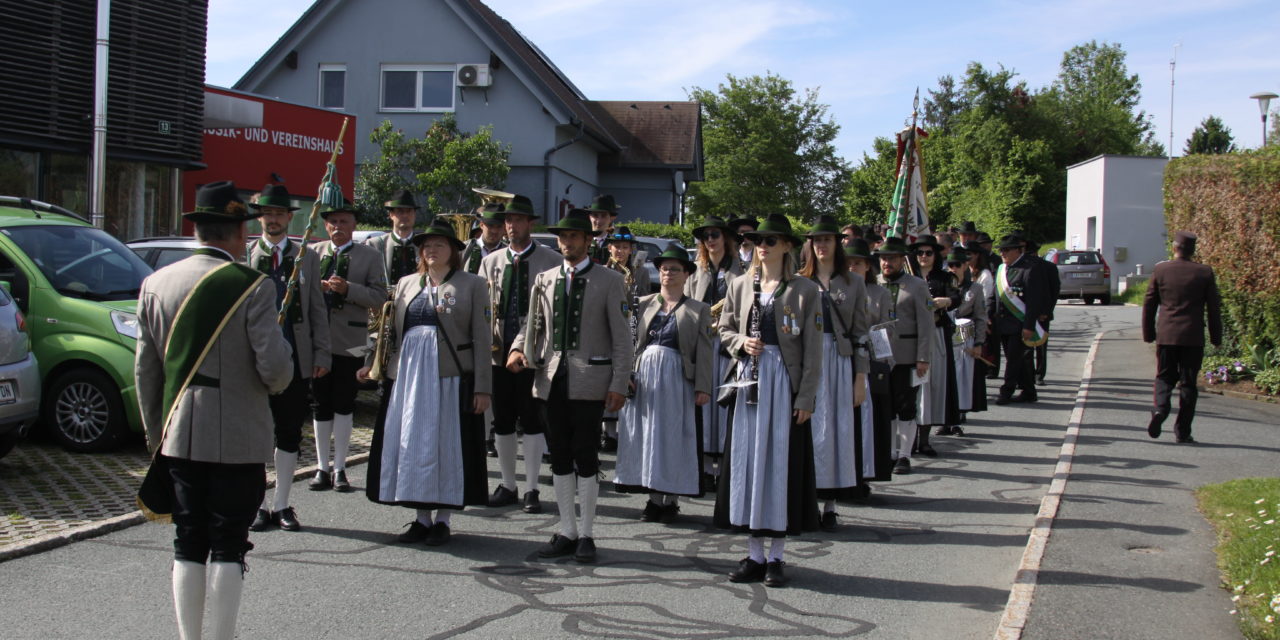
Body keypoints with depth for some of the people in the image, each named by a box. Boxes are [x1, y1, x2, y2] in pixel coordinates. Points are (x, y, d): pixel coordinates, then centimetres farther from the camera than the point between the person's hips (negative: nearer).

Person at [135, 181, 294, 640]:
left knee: (188, 545, 12)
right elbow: (275, 367, -17)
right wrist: (277, 381, 7)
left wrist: (156, 434, 17)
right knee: (228, 547, 3)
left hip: (180, 438, 5)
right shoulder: (251, 287, -12)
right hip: (238, 439, -4)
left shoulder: (157, 284, 4)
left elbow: (145, 370, 7)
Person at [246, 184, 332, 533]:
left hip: (295, 359, 1)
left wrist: (321, 354, 2)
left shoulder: (307, 258, 9)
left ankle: (281, 505, 16)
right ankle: (259, 505, 14)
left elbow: (317, 310, 9)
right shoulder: (244, 256, 5)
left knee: (289, 434, 6)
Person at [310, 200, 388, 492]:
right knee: (320, 405, 8)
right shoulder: (314, 253, 11)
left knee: (344, 404, 1)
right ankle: (323, 467, 17)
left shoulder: (370, 256, 2)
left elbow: (379, 297, -5)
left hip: (349, 342, -3)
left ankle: (339, 468, 10)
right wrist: (315, 287, -9)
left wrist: (347, 289, -18)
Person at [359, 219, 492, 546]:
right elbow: (392, 330, 19)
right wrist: (372, 363, 9)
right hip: (409, 373, 4)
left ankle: (442, 520, 10)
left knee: (446, 445, 0)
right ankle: (422, 517, 16)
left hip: (451, 376, -4)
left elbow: (481, 338, -3)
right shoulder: (407, 284, 14)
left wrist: (482, 387, -8)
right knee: (412, 445, 6)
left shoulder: (472, 285, 1)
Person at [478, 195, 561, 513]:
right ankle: (507, 486, 21)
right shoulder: (491, 262, 12)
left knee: (533, 421, 0)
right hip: (499, 352, 4)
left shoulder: (551, 261, 0)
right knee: (502, 421, 9)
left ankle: (531, 490, 9)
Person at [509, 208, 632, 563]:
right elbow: (534, 324, 18)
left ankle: (586, 534, 10)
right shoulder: (544, 280, 13)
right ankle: (567, 532, 18)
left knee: (586, 459, -1)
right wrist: (518, 349, -4)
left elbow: (622, 337, -2)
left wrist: (619, 385, -9)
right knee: (560, 458, 9)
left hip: (589, 382, -4)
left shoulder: (609, 281, 1)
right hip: (551, 380, 4)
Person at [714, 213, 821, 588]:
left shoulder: (805, 291, -3)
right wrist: (741, 342, -6)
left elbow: (812, 350, -4)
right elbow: (725, 329, 16)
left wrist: (806, 397, -9)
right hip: (749, 380, 4)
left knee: (782, 463, 0)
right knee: (747, 461, 4)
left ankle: (776, 557, 10)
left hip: (785, 382, -4)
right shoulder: (742, 285, 8)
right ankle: (754, 555, 14)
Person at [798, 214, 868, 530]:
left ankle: (829, 505, 9)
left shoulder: (853, 283, 7)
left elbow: (860, 333, 6)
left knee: (836, 431, 2)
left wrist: (860, 378, 0)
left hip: (839, 364, 1)